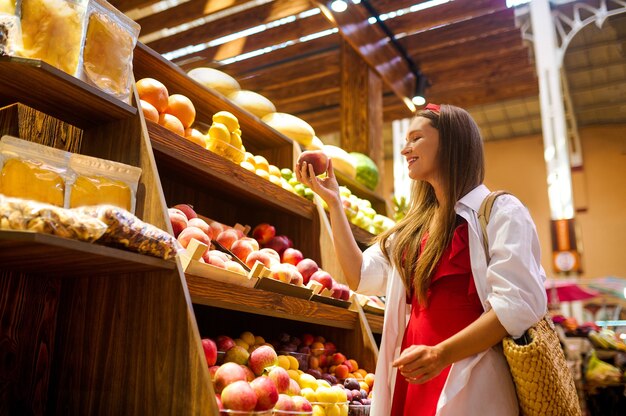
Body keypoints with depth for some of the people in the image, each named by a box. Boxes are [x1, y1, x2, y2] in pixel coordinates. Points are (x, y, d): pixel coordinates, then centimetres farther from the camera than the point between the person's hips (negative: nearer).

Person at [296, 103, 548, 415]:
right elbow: (361, 276, 8)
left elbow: (520, 303, -16)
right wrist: (333, 203, 8)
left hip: (469, 382, -6)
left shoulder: (500, 211, -6)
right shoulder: (415, 225, 17)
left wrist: (442, 353, -27)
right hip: (414, 375, 7)